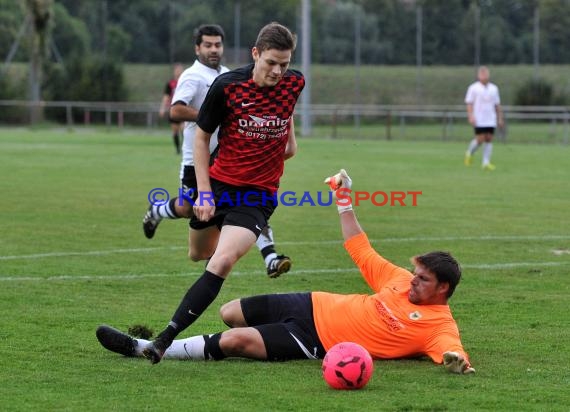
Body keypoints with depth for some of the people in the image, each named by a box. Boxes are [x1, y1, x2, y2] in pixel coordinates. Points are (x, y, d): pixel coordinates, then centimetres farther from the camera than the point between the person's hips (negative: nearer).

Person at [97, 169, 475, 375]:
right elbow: (362, 253, 14)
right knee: (230, 314, 14)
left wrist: (456, 360, -58)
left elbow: (452, 350, -34)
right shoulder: (401, 281, 4)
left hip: (315, 341, -7)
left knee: (234, 341, -19)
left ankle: (146, 350, -7)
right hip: (315, 306, 7)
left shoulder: (439, 325, -15)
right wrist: (344, 202, 12)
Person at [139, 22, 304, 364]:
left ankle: (167, 338, -24)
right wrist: (204, 193, -8)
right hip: (219, 182, 1)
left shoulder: (294, 83, -8)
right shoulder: (227, 85, -15)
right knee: (201, 254, 18)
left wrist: (290, 138, 18)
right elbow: (202, 137, -3)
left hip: (259, 192, -1)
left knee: (223, 261, -22)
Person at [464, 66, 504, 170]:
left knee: (489, 139, -3)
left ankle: (486, 163, -2)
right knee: (480, 139, -10)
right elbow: (469, 103, -4)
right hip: (479, 120, -4)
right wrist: (471, 117, -16)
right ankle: (469, 153, 18)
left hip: (491, 120, 4)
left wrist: (500, 119, 13)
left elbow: (497, 105, 16)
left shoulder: (494, 88, 12)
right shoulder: (473, 88, -1)